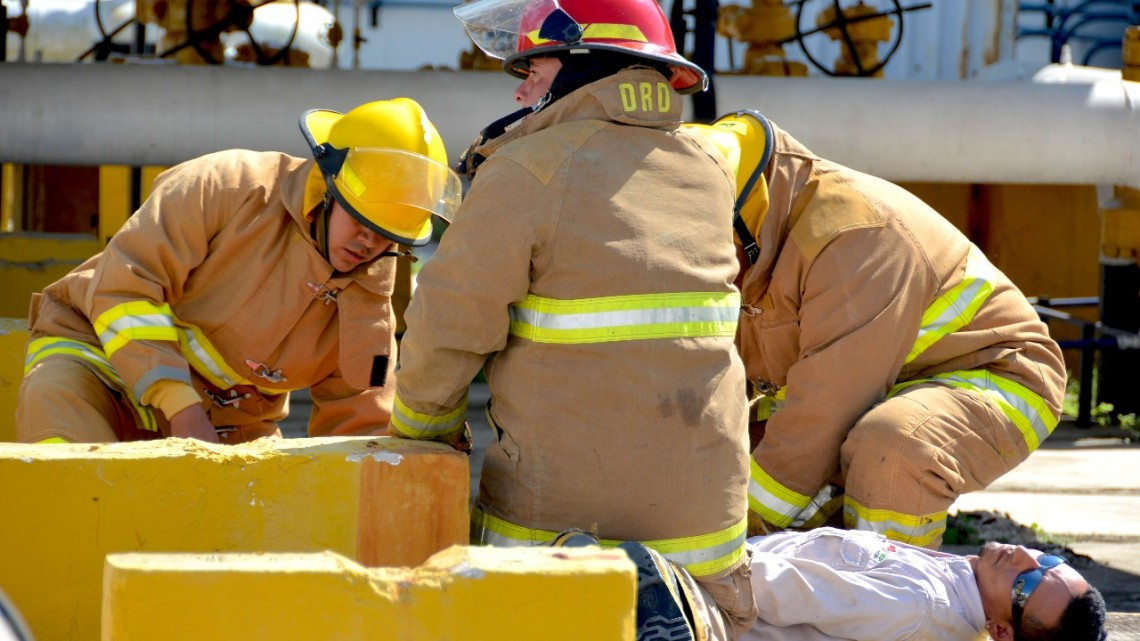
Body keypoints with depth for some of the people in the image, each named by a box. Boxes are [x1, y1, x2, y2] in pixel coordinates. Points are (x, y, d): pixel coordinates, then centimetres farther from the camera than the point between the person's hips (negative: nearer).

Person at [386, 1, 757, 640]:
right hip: (699, 492, 4)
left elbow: (449, 329, -9)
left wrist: (418, 431, 10)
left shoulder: (524, 172, -11)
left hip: (562, 496, -4)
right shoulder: (710, 173, 5)